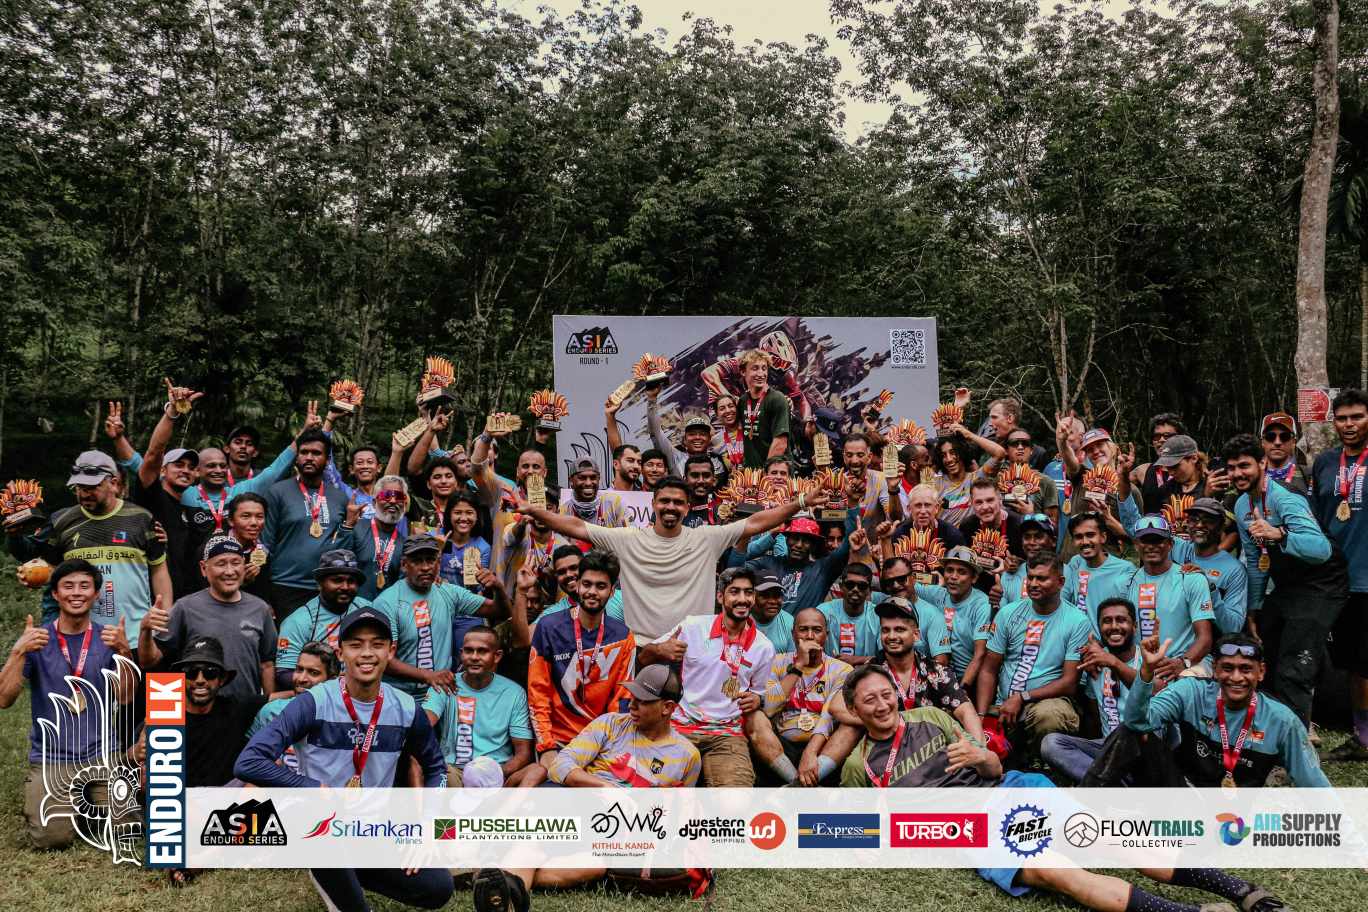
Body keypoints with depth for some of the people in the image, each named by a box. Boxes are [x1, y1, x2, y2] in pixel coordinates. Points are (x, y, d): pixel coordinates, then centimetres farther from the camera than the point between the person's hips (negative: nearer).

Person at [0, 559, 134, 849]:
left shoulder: (107, 639, 2)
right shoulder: (37, 640, -1)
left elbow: (126, 697, -8)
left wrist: (125, 652, -24)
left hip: (100, 754, 1)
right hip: (50, 757, -1)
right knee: (52, 837, -17)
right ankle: (37, 799, 17)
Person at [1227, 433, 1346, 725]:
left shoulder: (1285, 498, -24)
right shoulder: (1242, 506, 4)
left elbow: (1322, 549, -39)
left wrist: (1279, 534, -54)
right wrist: (1253, 610, 13)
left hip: (1318, 588, -9)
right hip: (1285, 588, 9)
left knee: (1292, 674, -14)